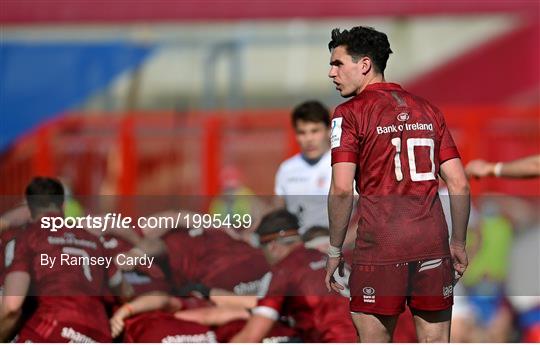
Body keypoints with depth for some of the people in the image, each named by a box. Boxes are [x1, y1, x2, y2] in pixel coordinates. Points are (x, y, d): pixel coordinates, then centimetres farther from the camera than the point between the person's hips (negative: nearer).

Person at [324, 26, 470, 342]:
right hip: (433, 245, 4)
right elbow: (459, 183, 10)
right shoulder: (428, 110, 13)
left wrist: (335, 250, -4)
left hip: (380, 248, -4)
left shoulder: (350, 114, -3)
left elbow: (342, 188, -12)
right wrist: (458, 243, 18)